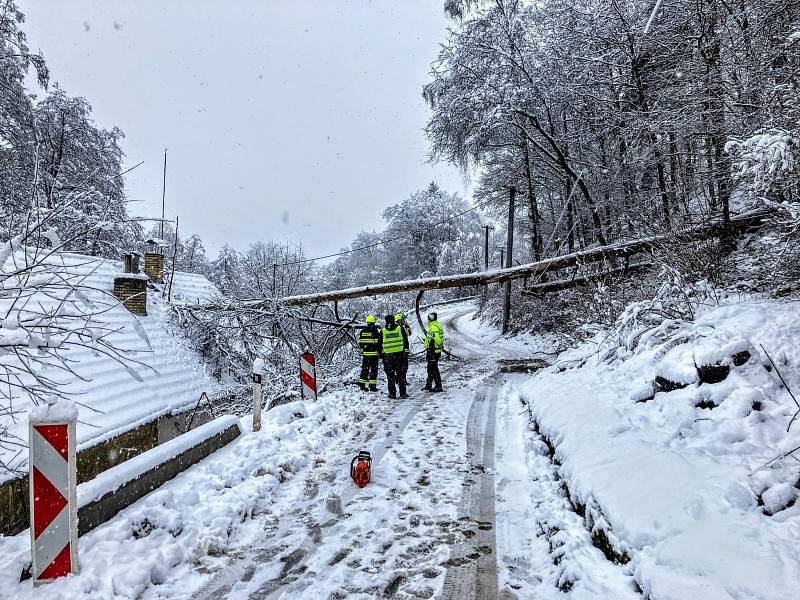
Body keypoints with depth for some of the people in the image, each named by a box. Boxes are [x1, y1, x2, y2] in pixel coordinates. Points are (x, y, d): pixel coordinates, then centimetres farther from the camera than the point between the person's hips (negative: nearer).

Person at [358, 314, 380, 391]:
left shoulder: (362, 331, 5)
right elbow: (378, 342, -11)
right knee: (373, 370, 1)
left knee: (364, 369, 14)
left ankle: (362, 385, 16)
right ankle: (372, 386, 0)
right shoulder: (375, 331, -12)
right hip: (374, 354, -5)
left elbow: (360, 342, 10)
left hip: (365, 354, 5)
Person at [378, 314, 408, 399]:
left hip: (387, 355, 0)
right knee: (400, 374, 7)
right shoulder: (400, 329, 0)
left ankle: (392, 393, 7)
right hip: (400, 354, 0)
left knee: (390, 375, 7)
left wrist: (381, 354, 13)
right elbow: (405, 341, 3)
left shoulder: (383, 331, 1)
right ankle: (403, 393, 6)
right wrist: (406, 350, 12)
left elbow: (380, 344, 5)